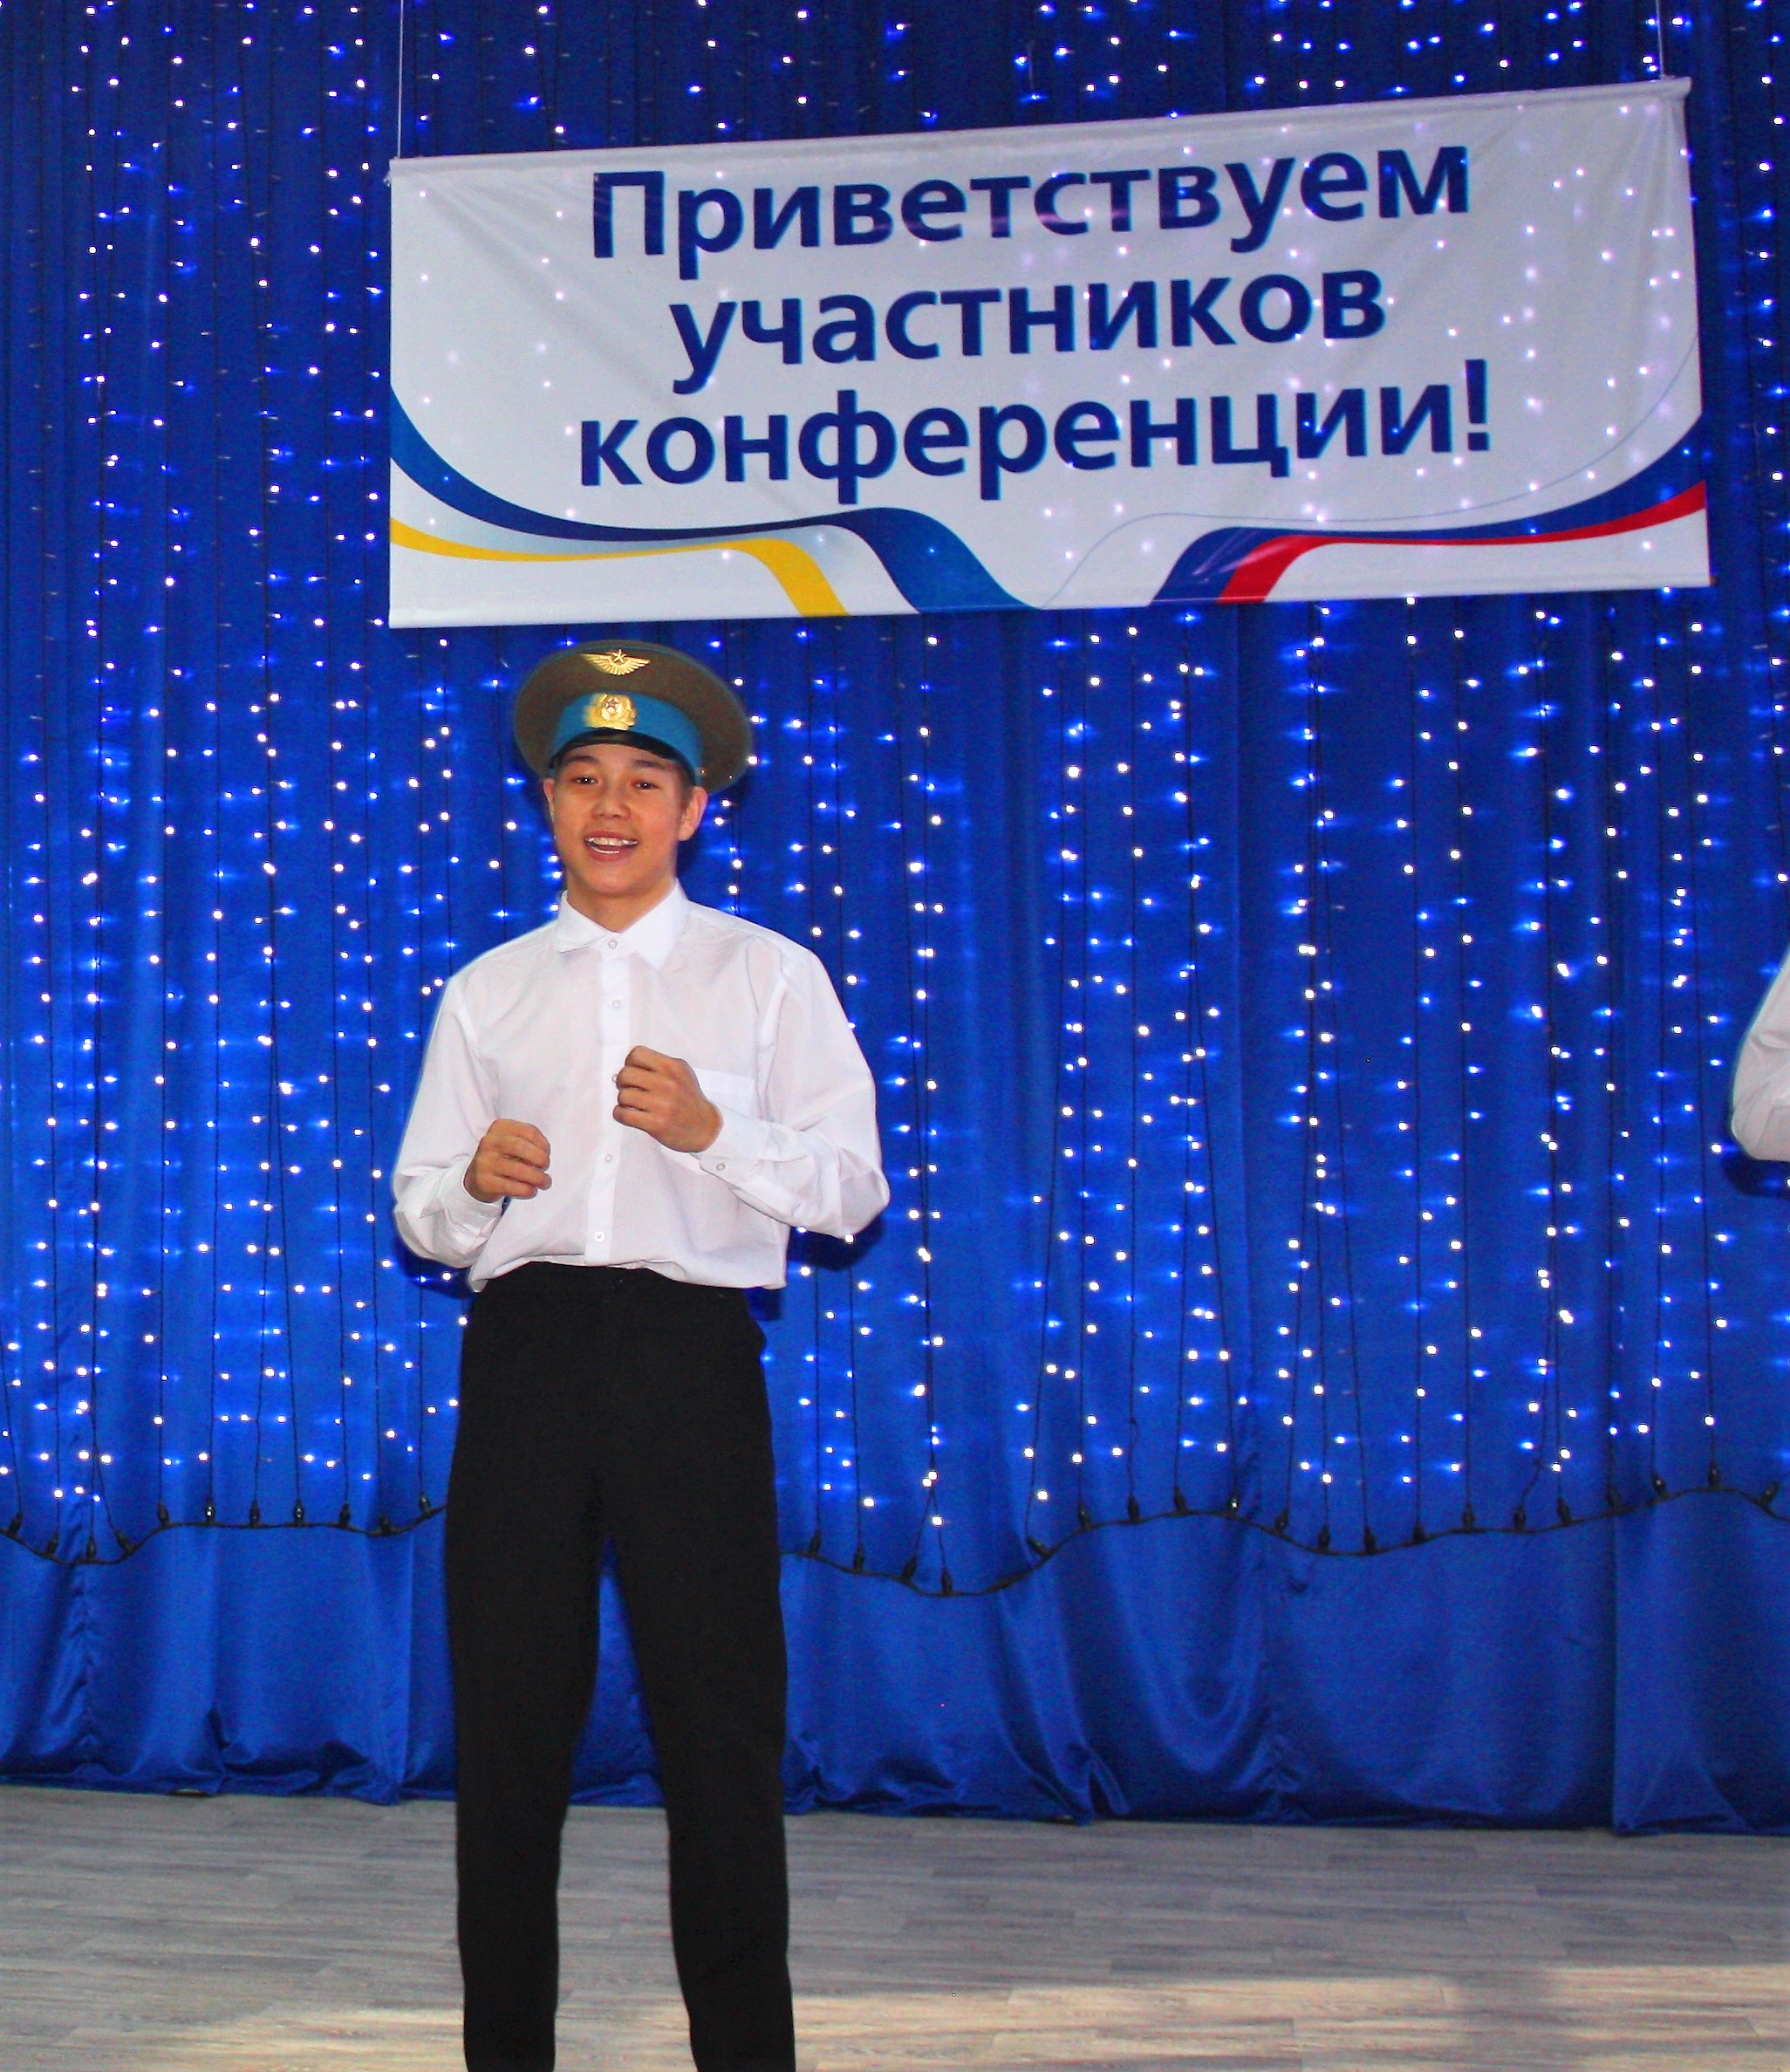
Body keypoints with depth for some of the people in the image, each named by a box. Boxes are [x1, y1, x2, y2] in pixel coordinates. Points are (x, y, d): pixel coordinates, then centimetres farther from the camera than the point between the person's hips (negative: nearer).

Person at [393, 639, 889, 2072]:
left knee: (723, 1730, 2)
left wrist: (712, 1130, -15)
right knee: (509, 1723, 9)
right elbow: (420, 1216, 14)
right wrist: (471, 1184, -9)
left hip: (691, 1354, -2)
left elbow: (851, 1191, 1)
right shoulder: (485, 992, 16)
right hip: (525, 1351, 3)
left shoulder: (770, 977, 8)